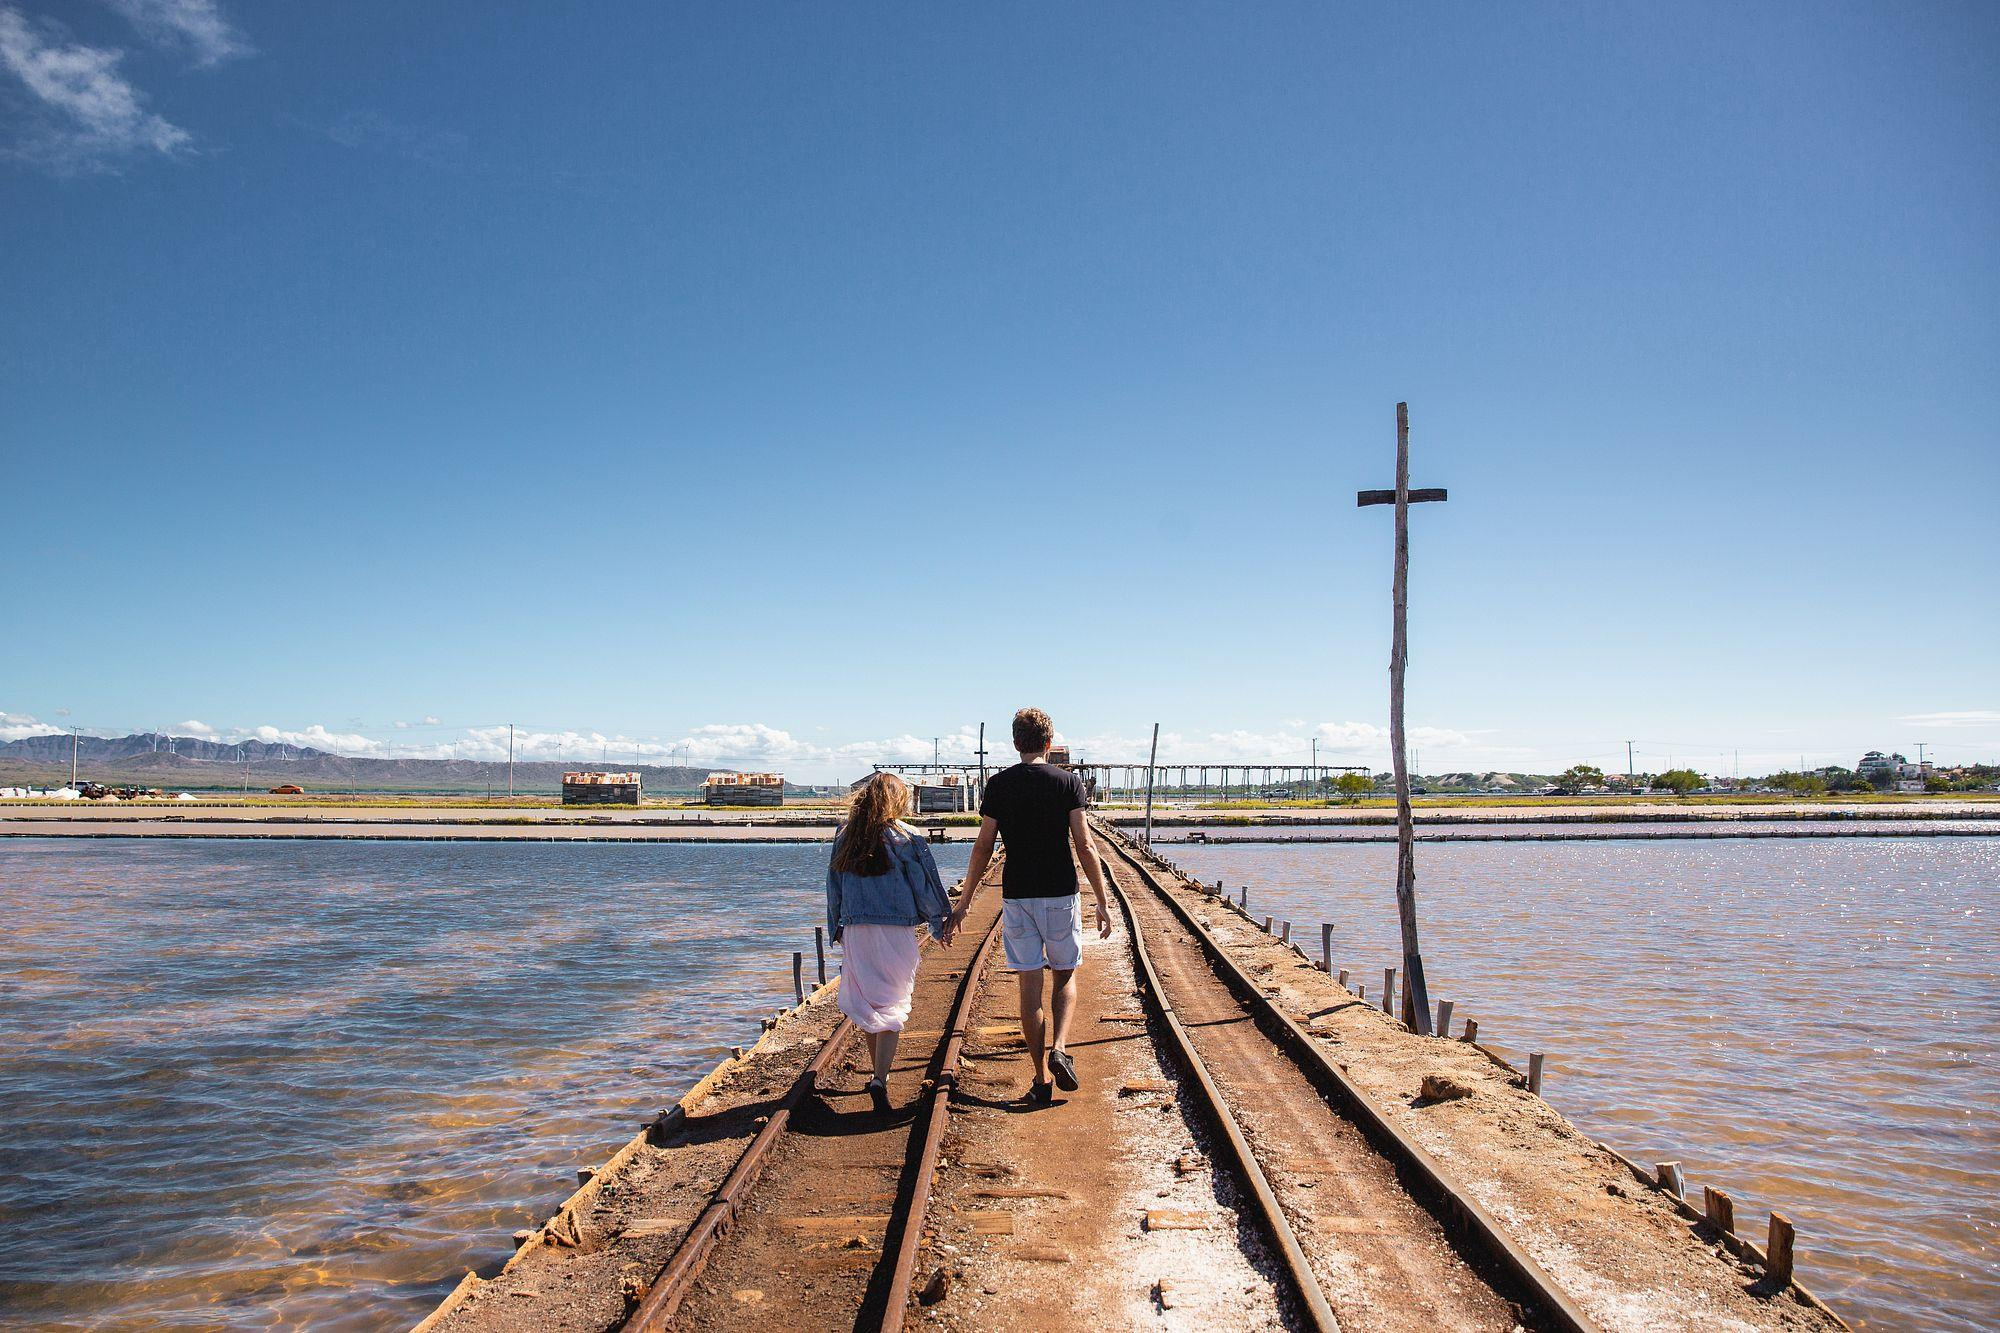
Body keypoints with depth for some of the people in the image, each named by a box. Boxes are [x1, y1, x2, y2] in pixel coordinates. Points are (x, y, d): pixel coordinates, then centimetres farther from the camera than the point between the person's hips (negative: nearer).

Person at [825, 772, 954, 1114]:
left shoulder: (844, 836, 7)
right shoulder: (906, 838, -3)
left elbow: (833, 885, 11)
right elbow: (925, 884, 1)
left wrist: (837, 929, 19)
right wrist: (941, 922, 14)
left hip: (854, 931, 4)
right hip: (894, 931, -3)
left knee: (867, 1004, 16)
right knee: (891, 1005, -1)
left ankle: (880, 1071, 27)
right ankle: (881, 1079, -13)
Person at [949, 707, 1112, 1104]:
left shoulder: (999, 785, 1)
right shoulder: (1069, 782, -2)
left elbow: (983, 848, 1)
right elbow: (1084, 845, -6)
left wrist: (963, 904, 8)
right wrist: (1103, 902, -1)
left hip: (1016, 896, 1)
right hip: (1061, 895, -1)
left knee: (1029, 986, 6)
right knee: (1065, 977, 16)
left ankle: (1041, 1081, 9)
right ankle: (1059, 1049, -7)